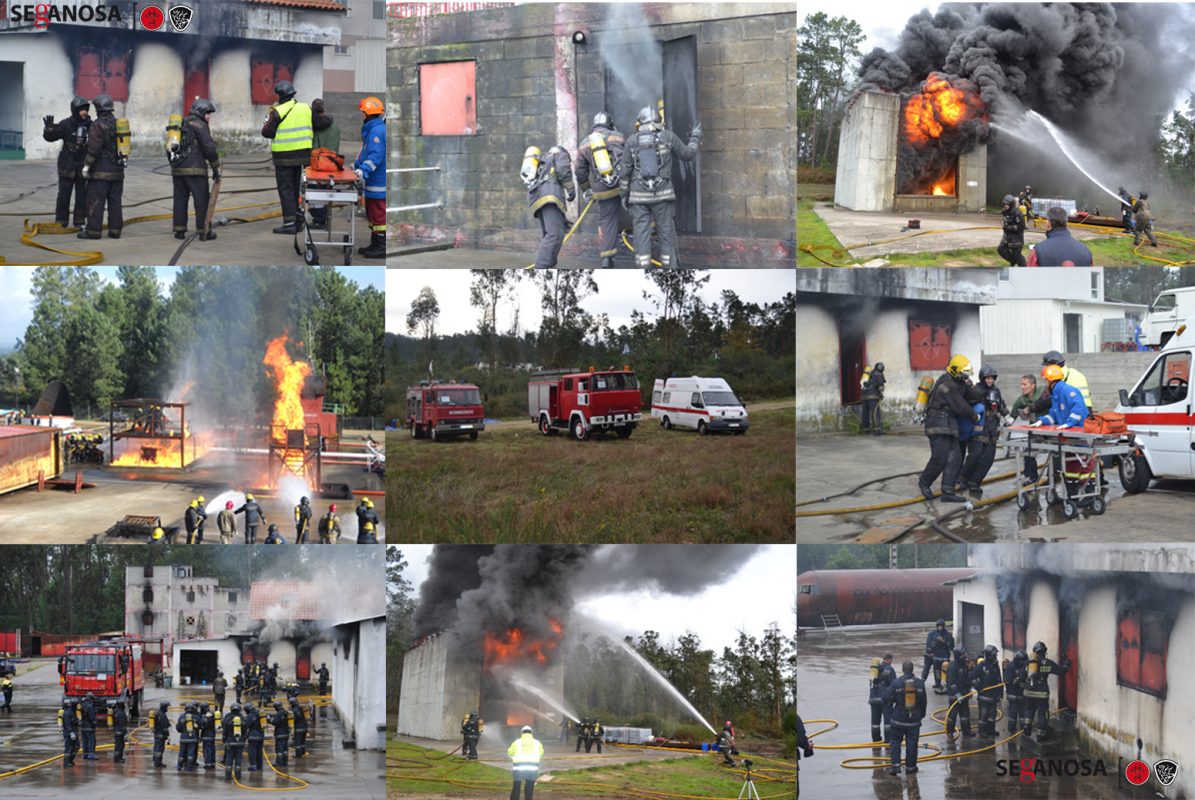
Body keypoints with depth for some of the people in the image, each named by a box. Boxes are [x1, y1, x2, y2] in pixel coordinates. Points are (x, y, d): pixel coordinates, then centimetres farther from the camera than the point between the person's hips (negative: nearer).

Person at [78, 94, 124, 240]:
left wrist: (87, 165, -12)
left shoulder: (98, 124, -12)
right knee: (115, 201, 9)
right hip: (117, 171, 7)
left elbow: (94, 148, -18)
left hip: (101, 172, -7)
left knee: (95, 201, -3)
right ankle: (115, 230, 10)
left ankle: (93, 231, -4)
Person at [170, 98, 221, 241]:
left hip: (177, 169, 7)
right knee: (202, 199, -1)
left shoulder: (180, 125, 20)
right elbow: (209, 149, -11)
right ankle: (204, 231, -1)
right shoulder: (200, 126, -4)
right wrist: (216, 169, -4)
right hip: (195, 169, -7)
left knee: (180, 199, 12)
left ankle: (179, 230, 12)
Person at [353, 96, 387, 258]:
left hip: (378, 183, -11)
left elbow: (375, 156, -28)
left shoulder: (377, 131, -19)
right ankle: (375, 244, 25)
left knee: (378, 214, -7)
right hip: (373, 182, 11)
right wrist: (357, 164, 36)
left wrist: (364, 170, -35)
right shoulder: (371, 129, 16)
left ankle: (381, 247, -4)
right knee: (372, 213, 17)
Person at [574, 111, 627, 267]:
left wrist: (585, 191, 23)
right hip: (623, 184, -3)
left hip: (603, 191, 3)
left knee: (606, 221, 8)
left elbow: (580, 171, 13)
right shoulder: (618, 137, 2)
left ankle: (606, 256, 6)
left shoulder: (584, 144, 12)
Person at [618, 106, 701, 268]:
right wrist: (695, 137, 29)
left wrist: (624, 194, 11)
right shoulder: (668, 136, 1)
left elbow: (625, 170, 3)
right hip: (662, 194, 0)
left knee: (641, 233, 0)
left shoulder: (632, 141, 3)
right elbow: (688, 154, 11)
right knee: (666, 232, 5)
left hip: (638, 195, 1)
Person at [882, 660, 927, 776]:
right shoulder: (920, 683, -3)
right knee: (912, 743, 9)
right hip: (914, 719, 2)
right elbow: (923, 701, 5)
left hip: (898, 719, -2)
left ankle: (895, 765, 0)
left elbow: (887, 699, -9)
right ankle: (910, 766, 13)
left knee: (895, 742, 9)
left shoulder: (896, 683, -12)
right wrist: (922, 714, 19)